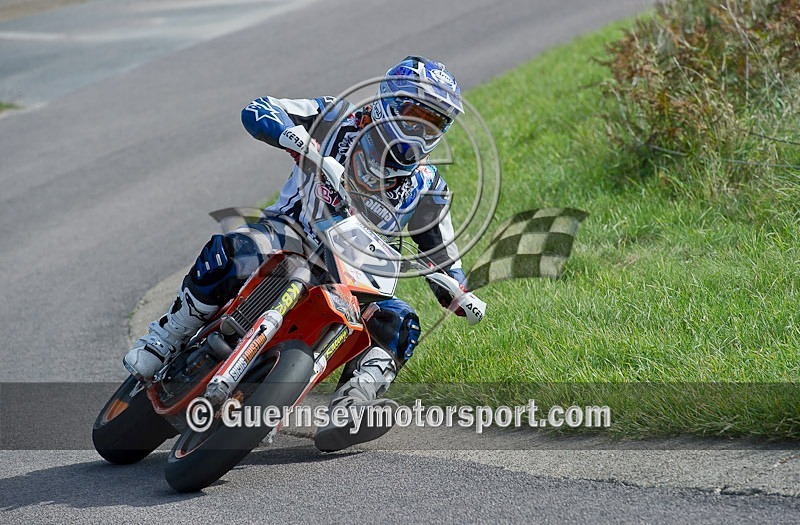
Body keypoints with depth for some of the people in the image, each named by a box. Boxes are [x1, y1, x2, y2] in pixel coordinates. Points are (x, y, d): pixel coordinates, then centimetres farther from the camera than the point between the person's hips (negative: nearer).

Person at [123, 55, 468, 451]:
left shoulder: (426, 187, 7)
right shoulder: (338, 119, -3)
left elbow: (439, 251, 14)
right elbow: (257, 111, -13)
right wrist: (293, 133, -35)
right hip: (290, 235, -3)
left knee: (399, 322, -24)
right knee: (227, 252, -35)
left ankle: (351, 406, -39)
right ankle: (164, 340, -19)